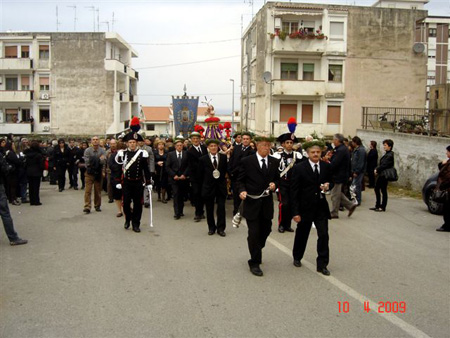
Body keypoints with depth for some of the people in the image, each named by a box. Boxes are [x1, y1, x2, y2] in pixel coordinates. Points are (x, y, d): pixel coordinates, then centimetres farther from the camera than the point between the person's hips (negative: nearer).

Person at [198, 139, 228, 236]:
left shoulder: (224, 157, 1)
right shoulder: (203, 159, -1)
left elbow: (227, 170, 4)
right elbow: (200, 175, 3)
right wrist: (203, 186, 3)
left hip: (221, 186, 0)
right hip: (208, 187, 0)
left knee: (221, 208, 0)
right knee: (209, 209, 8)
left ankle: (221, 228, 10)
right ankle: (211, 228, 22)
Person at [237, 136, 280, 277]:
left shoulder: (275, 162, 6)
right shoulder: (247, 161, -6)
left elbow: (277, 179, 14)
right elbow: (240, 180, -1)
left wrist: (274, 184, -7)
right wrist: (242, 191, -19)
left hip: (267, 202, 4)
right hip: (251, 202, -4)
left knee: (266, 230, 14)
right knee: (254, 233, -2)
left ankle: (255, 249, 42)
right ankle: (254, 263, 11)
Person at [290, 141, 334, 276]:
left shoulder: (327, 166, 0)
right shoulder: (299, 168, -11)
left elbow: (331, 181, 16)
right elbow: (294, 191, -10)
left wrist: (328, 185, -10)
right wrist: (295, 211, -14)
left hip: (321, 207, 2)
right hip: (305, 207, -2)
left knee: (324, 235, -2)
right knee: (302, 234, 14)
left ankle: (322, 264, 11)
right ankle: (297, 257, 38)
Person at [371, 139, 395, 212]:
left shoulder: (390, 155, -17)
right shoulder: (386, 154, 12)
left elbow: (384, 165, -21)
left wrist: (377, 170, -10)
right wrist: (377, 170, 2)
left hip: (384, 175, -10)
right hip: (381, 174, 10)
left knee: (383, 191, -1)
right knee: (377, 188, 14)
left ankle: (383, 207, 9)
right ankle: (378, 205, 23)